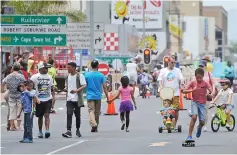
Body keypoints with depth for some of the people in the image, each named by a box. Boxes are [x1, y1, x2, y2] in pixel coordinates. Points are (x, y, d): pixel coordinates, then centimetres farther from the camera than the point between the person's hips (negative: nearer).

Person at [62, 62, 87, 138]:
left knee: (77, 115, 9)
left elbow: (84, 85, -13)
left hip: (77, 99, -3)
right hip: (69, 99, 3)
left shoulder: (80, 76, -6)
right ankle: (68, 131, -18)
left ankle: (78, 130, 26)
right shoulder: (68, 76, 12)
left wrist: (76, 90, -28)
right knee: (69, 114, -11)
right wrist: (65, 89, 0)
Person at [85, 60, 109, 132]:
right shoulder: (101, 75, -2)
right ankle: (96, 127, 20)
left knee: (91, 111, -7)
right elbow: (104, 87, -3)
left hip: (90, 96, -1)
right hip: (98, 96, 1)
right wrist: (107, 97, 3)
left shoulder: (87, 75, -2)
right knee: (97, 112, 12)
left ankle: (93, 124, -29)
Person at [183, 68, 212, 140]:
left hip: (202, 104, 1)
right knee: (194, 117, -24)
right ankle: (189, 136, -20)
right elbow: (184, 91, -9)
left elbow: (211, 91, -16)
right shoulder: (192, 82, -5)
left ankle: (199, 128, 37)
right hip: (195, 102, -1)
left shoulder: (205, 83, -6)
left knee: (202, 122, -3)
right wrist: (192, 90, -25)